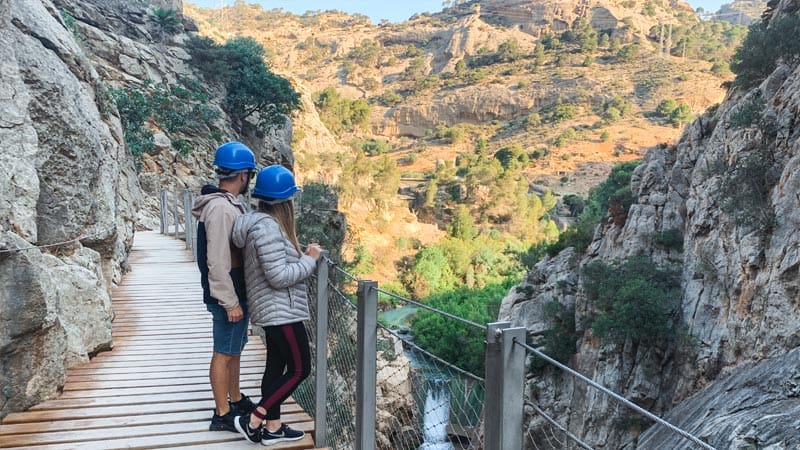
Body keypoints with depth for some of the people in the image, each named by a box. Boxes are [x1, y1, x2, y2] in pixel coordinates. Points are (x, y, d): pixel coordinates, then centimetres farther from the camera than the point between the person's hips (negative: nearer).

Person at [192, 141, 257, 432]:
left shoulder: (229, 204, 9)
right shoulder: (220, 208, -23)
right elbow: (217, 262, -25)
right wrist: (230, 302, -22)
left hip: (236, 293, 10)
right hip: (227, 297, -10)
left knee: (234, 350, 20)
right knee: (224, 353, 2)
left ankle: (236, 401, 34)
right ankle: (222, 415, 14)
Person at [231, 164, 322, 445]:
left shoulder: (264, 222, 8)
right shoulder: (267, 228, -23)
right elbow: (279, 277, -25)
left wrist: (302, 256, 9)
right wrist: (310, 260, -15)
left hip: (273, 311, 10)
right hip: (281, 312, -10)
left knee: (276, 366, 16)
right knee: (299, 370, 0)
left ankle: (272, 428, 26)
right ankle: (252, 420, 5)